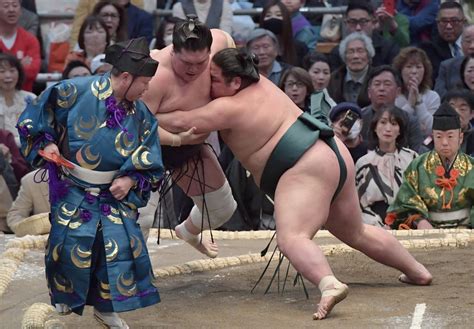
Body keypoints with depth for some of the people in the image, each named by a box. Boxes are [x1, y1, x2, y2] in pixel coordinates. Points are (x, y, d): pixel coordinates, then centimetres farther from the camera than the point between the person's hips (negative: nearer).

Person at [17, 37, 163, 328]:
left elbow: (150, 165, 0)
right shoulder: (75, 92, -16)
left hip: (114, 193, 3)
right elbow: (36, 117, -3)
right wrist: (46, 142, -15)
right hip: (73, 189, -3)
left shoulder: (141, 115, -5)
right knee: (71, 242, -1)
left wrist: (131, 180, -15)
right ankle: (66, 294, 28)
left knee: (121, 244, -5)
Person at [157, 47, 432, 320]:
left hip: (307, 169, -10)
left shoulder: (230, 108, -11)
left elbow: (182, 122, -10)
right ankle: (418, 271, 36)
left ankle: (329, 284, -53)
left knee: (291, 238, -27)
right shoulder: (259, 82, 14)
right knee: (357, 233, 26)